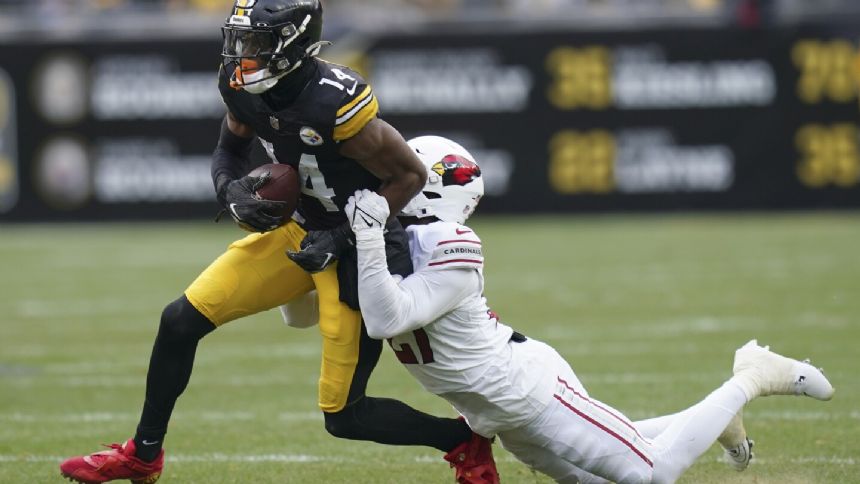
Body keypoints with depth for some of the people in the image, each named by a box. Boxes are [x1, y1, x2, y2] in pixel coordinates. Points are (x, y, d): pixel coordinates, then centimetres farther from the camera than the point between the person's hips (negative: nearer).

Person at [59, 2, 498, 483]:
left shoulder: (335, 102, -30)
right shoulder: (244, 87, -8)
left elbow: (411, 176, -19)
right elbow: (230, 150, 13)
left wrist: (341, 238, -21)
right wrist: (233, 192, -10)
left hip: (357, 247, -7)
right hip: (299, 229, 7)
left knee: (345, 416, -4)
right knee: (181, 320, 4)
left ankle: (465, 440, 17)